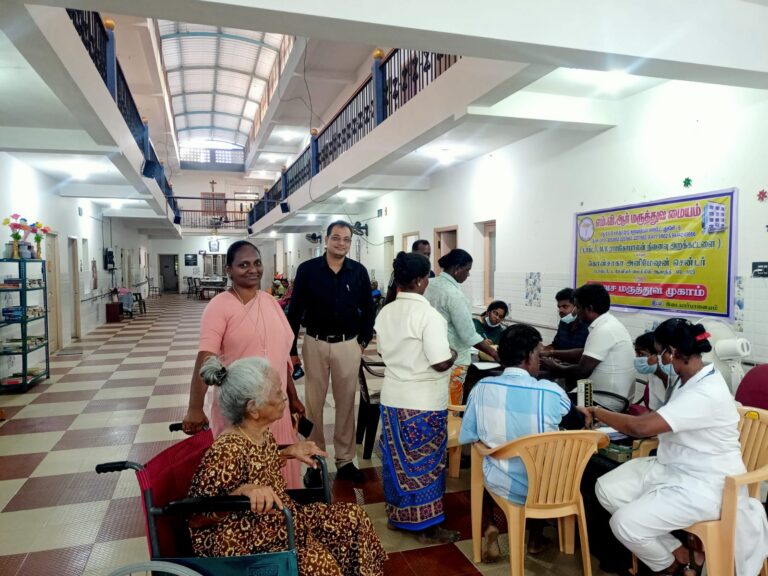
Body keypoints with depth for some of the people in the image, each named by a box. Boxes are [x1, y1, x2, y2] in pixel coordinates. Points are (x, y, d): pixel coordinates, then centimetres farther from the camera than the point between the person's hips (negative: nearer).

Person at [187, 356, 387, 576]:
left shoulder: (261, 433, -4)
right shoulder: (228, 450, -30)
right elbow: (195, 517, -24)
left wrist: (289, 452, 2)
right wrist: (244, 491, -37)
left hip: (280, 523, 9)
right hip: (241, 545, -8)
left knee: (353, 517, 5)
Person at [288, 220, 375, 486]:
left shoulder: (359, 271, -1)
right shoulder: (307, 269, -5)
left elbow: (368, 309, 8)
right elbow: (295, 310, -1)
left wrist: (363, 341, 4)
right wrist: (291, 348, -2)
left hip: (348, 346, 1)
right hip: (315, 344, -1)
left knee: (346, 403, 9)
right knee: (314, 404, 8)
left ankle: (345, 460, 23)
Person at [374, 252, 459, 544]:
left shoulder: (385, 313, 3)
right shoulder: (428, 314, -20)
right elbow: (441, 363, -23)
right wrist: (452, 353, -3)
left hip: (392, 397, 7)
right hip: (424, 402, -7)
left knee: (397, 458, 18)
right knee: (425, 462, 7)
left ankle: (397, 514, 32)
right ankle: (427, 526, 19)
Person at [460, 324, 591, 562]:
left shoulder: (482, 388, -14)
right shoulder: (551, 392, -17)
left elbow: (467, 438, -3)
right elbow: (577, 422, 5)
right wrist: (583, 413, 29)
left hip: (501, 485, 1)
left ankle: (490, 530, 17)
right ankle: (536, 538, 41)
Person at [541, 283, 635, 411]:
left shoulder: (604, 330, -23)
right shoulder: (606, 324, 8)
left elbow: (582, 371, -21)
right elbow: (584, 354, 20)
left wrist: (556, 368, -4)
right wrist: (552, 353, 17)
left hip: (607, 401, -9)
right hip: (605, 394, 9)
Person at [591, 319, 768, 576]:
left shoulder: (706, 394, -27)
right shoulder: (686, 379, 5)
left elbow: (642, 428, -32)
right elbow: (660, 421, 21)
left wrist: (599, 413, -20)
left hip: (705, 486, -10)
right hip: (670, 467, 10)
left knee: (625, 523, -20)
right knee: (607, 489, -6)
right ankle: (675, 549, 9)